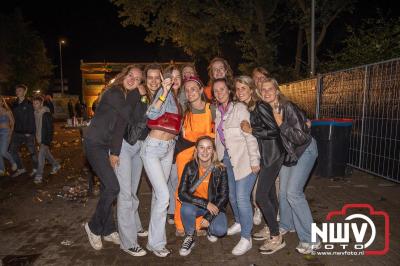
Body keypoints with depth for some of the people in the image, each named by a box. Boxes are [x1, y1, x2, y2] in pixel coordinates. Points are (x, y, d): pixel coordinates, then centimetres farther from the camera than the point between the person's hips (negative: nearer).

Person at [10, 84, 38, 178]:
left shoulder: (28, 104, -8)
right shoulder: (14, 104, 9)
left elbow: (32, 119, -11)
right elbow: (13, 117, 13)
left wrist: (30, 132, -16)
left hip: (28, 132, -6)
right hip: (17, 132, 6)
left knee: (32, 151, 3)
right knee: (12, 150, 6)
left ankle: (35, 169, 19)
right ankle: (20, 168, 19)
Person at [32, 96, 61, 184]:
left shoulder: (46, 114, -17)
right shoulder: (35, 114, 5)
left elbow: (50, 129, -18)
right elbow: (36, 127, 15)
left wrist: (47, 141, -21)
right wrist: (36, 138, 13)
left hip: (45, 139, -8)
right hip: (39, 139, 8)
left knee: (41, 156, -10)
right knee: (46, 153, 20)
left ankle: (39, 176, -4)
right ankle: (56, 165, 41)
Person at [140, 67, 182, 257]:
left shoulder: (171, 95, 8)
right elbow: (152, 114, -26)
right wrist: (164, 93, -31)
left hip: (169, 148, 6)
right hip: (152, 148, -6)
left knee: (158, 192, 18)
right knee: (164, 196, -10)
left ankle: (155, 229, 36)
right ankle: (155, 242, 6)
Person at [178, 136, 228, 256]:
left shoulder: (220, 169, -14)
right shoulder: (190, 167, -14)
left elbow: (224, 196, -9)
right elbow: (182, 193, -17)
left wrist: (209, 217, -16)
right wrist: (206, 203, -25)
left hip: (214, 206, 0)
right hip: (194, 205, 1)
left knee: (220, 230, -27)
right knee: (186, 209, -33)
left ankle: (211, 229, 13)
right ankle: (189, 237, -3)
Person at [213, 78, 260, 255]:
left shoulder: (239, 108, -12)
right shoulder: (218, 112, 7)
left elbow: (250, 135, -15)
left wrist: (255, 160, -18)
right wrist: (219, 157, 12)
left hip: (244, 159, -7)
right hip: (228, 159, 7)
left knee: (242, 197, -8)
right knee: (232, 196, 17)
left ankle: (246, 238, 7)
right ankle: (239, 223, 40)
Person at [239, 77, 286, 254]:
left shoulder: (260, 106, -16)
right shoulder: (248, 108, 8)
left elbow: (275, 130, -20)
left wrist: (251, 130, -18)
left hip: (272, 154, -9)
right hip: (265, 153, 9)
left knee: (261, 196, -8)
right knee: (269, 192, 17)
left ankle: (277, 238, 6)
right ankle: (271, 228, 32)